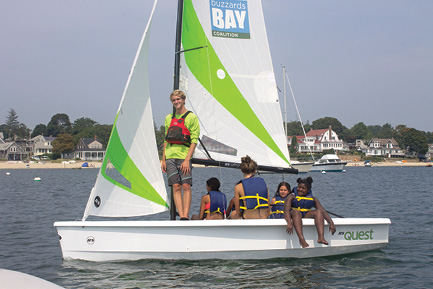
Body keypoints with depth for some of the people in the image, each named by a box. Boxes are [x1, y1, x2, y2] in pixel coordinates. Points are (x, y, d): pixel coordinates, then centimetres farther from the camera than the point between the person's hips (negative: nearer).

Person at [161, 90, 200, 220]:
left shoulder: (191, 117, 1)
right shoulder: (169, 118, 17)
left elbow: (194, 141, -5)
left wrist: (187, 160, -14)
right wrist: (163, 160, 11)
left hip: (184, 156, -4)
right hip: (170, 157, 4)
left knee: (186, 186, -9)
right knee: (176, 187, -2)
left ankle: (186, 216, -10)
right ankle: (181, 216, -4)